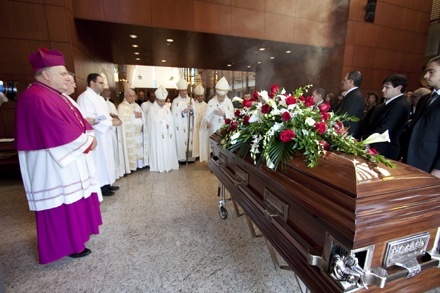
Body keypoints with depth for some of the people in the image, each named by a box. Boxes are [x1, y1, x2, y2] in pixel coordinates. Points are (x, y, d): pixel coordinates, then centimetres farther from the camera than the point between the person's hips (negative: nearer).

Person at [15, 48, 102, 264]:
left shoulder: (56, 96, 13)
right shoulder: (35, 99, -20)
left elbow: (78, 120, 11)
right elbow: (62, 133, -27)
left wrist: (90, 136, -7)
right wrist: (86, 142, -12)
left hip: (70, 159, 10)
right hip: (55, 164, -10)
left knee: (74, 201, 21)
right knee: (63, 204, 3)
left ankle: (74, 233, 39)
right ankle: (66, 244, 20)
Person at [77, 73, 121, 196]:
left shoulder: (99, 97, 16)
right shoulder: (85, 97, -15)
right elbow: (88, 119, -23)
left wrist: (111, 119, 1)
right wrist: (111, 122, -21)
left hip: (105, 135, 10)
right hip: (96, 136, -10)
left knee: (106, 159, 15)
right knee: (99, 160, -1)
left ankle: (106, 183, 26)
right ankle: (100, 186, 12)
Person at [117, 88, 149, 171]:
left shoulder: (136, 105, 17)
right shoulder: (121, 106, -3)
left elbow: (144, 116, 12)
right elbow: (122, 119, -17)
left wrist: (140, 115, -9)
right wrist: (134, 116, -12)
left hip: (139, 132, 6)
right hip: (129, 134, -6)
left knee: (140, 149, 8)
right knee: (131, 150, -6)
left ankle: (140, 164, 17)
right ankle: (131, 167, 1)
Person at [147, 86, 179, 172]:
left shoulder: (167, 108, 10)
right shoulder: (152, 109, -6)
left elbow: (170, 120, 2)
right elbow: (156, 122, -14)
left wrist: (163, 123, -12)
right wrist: (165, 124, -6)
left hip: (167, 133, 5)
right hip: (158, 134, -5)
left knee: (168, 149, 7)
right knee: (159, 150, -1)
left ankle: (168, 165, 16)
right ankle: (159, 166, 8)